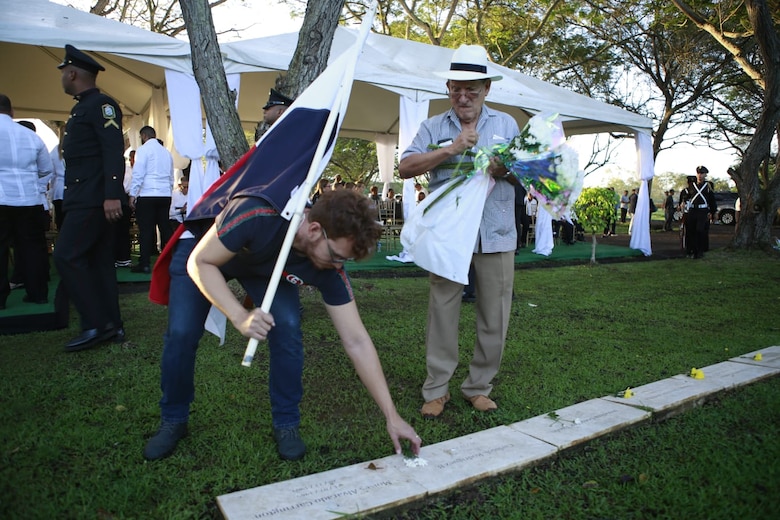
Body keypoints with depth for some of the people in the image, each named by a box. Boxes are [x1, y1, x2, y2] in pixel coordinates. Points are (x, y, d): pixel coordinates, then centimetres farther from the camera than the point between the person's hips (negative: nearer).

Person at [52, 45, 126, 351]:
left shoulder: (101, 104, -9)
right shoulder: (82, 108, 21)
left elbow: (114, 151, -20)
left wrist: (113, 195, -28)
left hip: (95, 199, -10)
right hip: (87, 198, 10)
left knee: (66, 257, -12)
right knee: (98, 261, 9)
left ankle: (96, 325, -7)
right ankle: (111, 326, 13)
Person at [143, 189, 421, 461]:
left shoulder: (329, 269, -30)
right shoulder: (255, 216, -43)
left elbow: (356, 342, -26)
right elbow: (200, 263, -29)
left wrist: (392, 416, -26)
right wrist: (240, 317, -45)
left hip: (266, 267, 2)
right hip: (203, 253, -2)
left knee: (287, 327, -20)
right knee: (182, 332, -15)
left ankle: (286, 424, 2)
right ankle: (173, 421, 12)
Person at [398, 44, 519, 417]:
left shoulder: (506, 124, 15)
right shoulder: (433, 127, 11)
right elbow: (405, 167, -2)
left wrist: (506, 169, -9)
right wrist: (449, 150, -12)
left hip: (496, 235, 2)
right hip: (447, 235, -1)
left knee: (494, 317, 5)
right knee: (442, 311, 0)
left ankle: (479, 387, 21)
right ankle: (436, 389, 13)